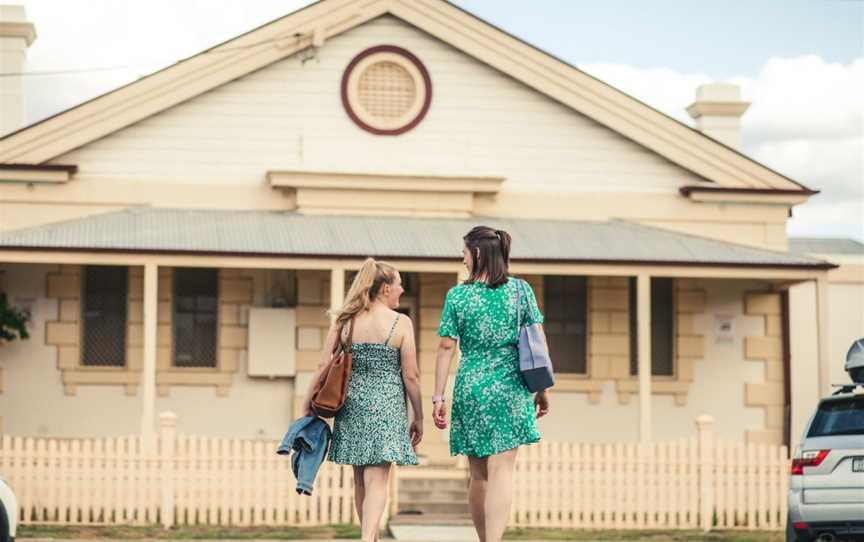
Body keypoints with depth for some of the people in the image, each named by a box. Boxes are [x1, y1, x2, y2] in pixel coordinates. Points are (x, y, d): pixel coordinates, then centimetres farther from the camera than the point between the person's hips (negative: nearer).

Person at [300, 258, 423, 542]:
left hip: (352, 404, 4)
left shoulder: (344, 321, 3)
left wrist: (307, 405, 6)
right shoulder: (401, 322, -6)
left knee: (361, 480, 16)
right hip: (386, 406, -4)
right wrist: (418, 417, 4)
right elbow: (410, 375, -5)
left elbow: (323, 367, -1)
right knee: (377, 481, -7)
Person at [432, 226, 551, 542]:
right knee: (501, 472, -6)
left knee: (478, 475, 13)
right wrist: (542, 390, 8)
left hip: (470, 388, 1)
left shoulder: (457, 296, -1)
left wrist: (438, 397, 3)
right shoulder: (520, 290, 1)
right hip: (509, 388, -1)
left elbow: (446, 349, -2)